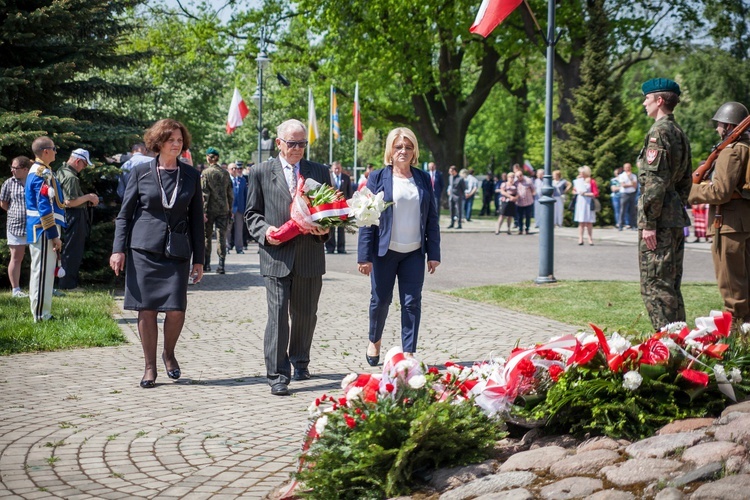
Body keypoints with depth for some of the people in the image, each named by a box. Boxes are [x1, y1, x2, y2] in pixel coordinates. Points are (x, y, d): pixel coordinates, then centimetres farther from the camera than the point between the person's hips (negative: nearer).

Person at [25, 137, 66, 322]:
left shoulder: (34, 171, 15)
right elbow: (45, 208, -22)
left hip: (36, 230, 11)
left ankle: (39, 312, 22)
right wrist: (54, 235, -21)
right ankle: (41, 314, -2)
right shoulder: (43, 174, -17)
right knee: (44, 272, -6)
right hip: (44, 230, -11)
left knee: (39, 270, 15)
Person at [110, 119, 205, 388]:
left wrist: (199, 259, 7)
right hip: (144, 250, -1)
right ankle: (149, 366, 13)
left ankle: (169, 353, 20)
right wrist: (118, 249, -3)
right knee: (146, 309, 0)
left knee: (176, 309, -8)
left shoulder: (191, 175, 7)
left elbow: (196, 218, 10)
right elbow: (125, 213, 6)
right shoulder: (141, 171, 3)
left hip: (177, 252, 1)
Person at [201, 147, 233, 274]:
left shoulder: (206, 173, -8)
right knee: (221, 236, 2)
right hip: (223, 209, 3)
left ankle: (206, 263, 16)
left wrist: (203, 211, -11)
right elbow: (230, 193, 8)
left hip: (210, 209, -3)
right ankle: (221, 264, -5)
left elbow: (204, 193, -12)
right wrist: (230, 209, 15)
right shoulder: (225, 172, 4)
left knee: (207, 236, 10)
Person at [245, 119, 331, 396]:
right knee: (278, 314, -9)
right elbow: (252, 213, 8)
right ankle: (277, 375, -6)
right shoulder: (261, 172, 7)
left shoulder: (320, 172, 11)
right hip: (276, 255, -2)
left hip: (310, 257, 2)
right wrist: (264, 230, -11)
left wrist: (325, 229, -7)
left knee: (306, 314, 11)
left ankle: (300, 363, 31)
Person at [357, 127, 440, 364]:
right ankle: (374, 341, 33)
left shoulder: (423, 179, 8)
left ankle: (408, 353, 6)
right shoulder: (378, 178, -1)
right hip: (385, 251, -2)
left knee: (412, 302, 0)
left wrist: (433, 253, 3)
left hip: (414, 253, 2)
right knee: (381, 299, 7)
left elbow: (432, 218, 9)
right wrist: (365, 256, -10)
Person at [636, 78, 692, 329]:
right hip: (677, 219, 10)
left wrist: (649, 223, -19)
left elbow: (655, 182, -20)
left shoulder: (658, 132, -14)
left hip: (660, 220, -10)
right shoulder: (679, 133, 17)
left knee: (654, 286, -7)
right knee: (671, 285, 15)